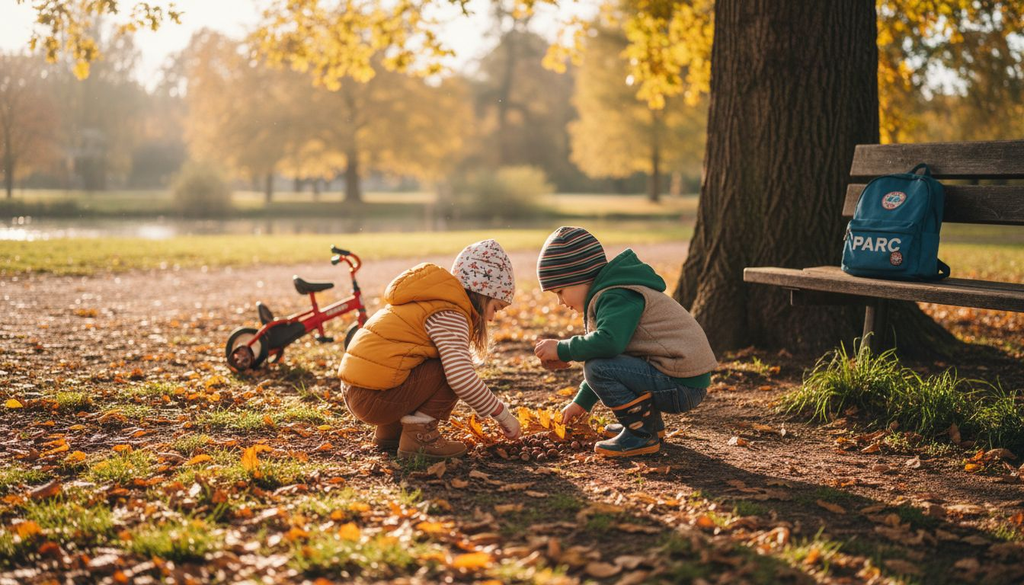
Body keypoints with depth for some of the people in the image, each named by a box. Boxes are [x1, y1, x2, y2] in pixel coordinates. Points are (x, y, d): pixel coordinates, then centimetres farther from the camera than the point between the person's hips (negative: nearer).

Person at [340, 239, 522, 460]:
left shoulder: (433, 300, 19)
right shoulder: (449, 315, -13)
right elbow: (462, 378, -24)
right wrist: (503, 414, -12)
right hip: (376, 399, -10)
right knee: (454, 370, -9)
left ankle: (389, 432, 18)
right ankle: (418, 435, -7)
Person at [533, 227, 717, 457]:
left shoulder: (617, 297, -16)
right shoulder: (608, 294, 18)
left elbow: (608, 341, -35)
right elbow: (608, 346, 28)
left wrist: (561, 349, -20)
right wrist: (582, 402, 30)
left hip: (682, 385, -11)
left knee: (597, 368, -20)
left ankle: (641, 434, -8)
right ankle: (651, 424, 23)